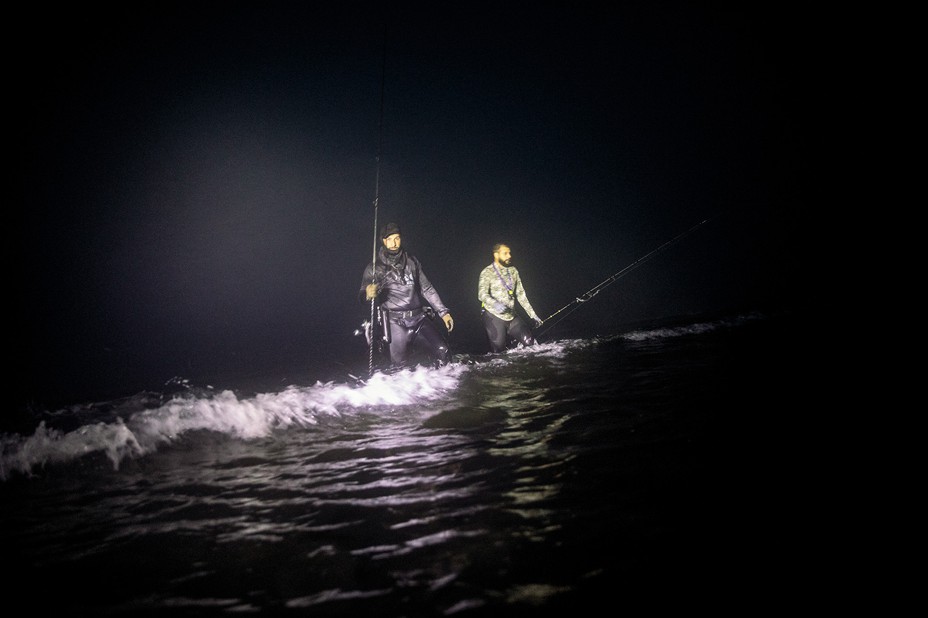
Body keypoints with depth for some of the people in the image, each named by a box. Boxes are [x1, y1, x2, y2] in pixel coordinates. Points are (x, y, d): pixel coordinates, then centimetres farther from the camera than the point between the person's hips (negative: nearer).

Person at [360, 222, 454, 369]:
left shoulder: (412, 261, 12)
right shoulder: (375, 268, 4)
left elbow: (427, 289, 17)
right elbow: (363, 295, -2)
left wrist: (443, 312, 11)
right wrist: (368, 294, -27)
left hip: (419, 318, 2)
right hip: (396, 323, -2)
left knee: (442, 351, -16)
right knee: (401, 366, -6)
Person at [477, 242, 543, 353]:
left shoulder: (513, 271, 9)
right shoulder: (487, 273, -8)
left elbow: (521, 294, 13)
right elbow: (482, 294, -23)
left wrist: (533, 315, 9)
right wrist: (495, 304, -44)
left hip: (511, 317, 5)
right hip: (494, 317, -5)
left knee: (528, 342, -8)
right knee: (499, 350, -7)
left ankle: (507, 339, 20)